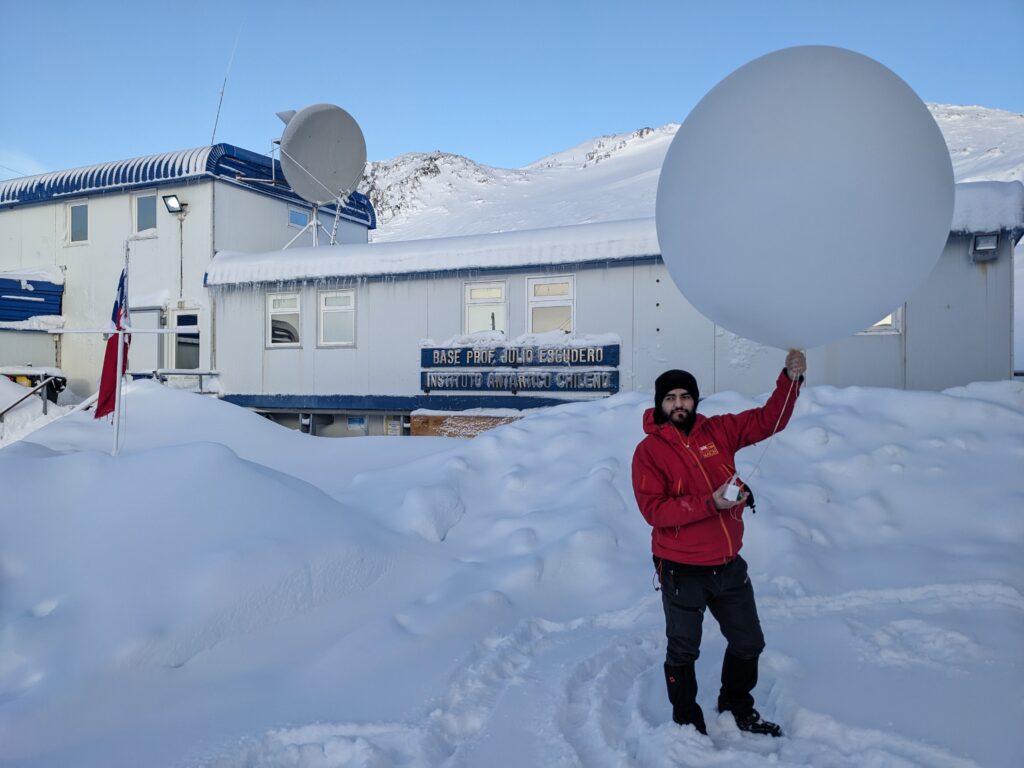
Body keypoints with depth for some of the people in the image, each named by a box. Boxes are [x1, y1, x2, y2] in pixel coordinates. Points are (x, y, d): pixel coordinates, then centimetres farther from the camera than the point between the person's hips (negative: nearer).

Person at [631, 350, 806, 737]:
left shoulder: (718, 431, 0)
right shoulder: (649, 450, -13)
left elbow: (768, 419, 5)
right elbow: (654, 509, -21)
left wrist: (791, 378, -10)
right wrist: (710, 503, -28)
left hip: (729, 565, 5)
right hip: (682, 571, -5)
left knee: (749, 643, 21)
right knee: (683, 651, 12)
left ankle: (738, 708, 46)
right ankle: (688, 721, 36)